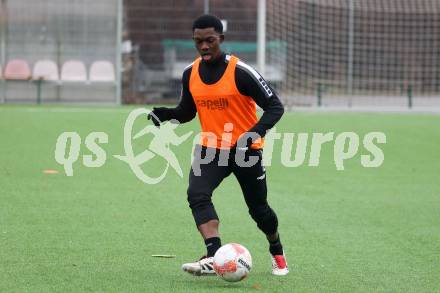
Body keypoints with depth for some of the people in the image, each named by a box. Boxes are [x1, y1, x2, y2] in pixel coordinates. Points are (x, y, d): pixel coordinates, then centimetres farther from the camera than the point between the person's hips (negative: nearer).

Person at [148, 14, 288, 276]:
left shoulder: (240, 72, -18)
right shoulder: (190, 73, -1)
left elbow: (275, 106, -15)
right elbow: (186, 112, 13)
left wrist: (255, 132, -30)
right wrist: (163, 114, -8)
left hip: (246, 149, -3)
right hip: (211, 148, 3)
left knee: (258, 209, 10)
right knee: (197, 194, -24)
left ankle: (277, 253, 40)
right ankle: (214, 257, -34)